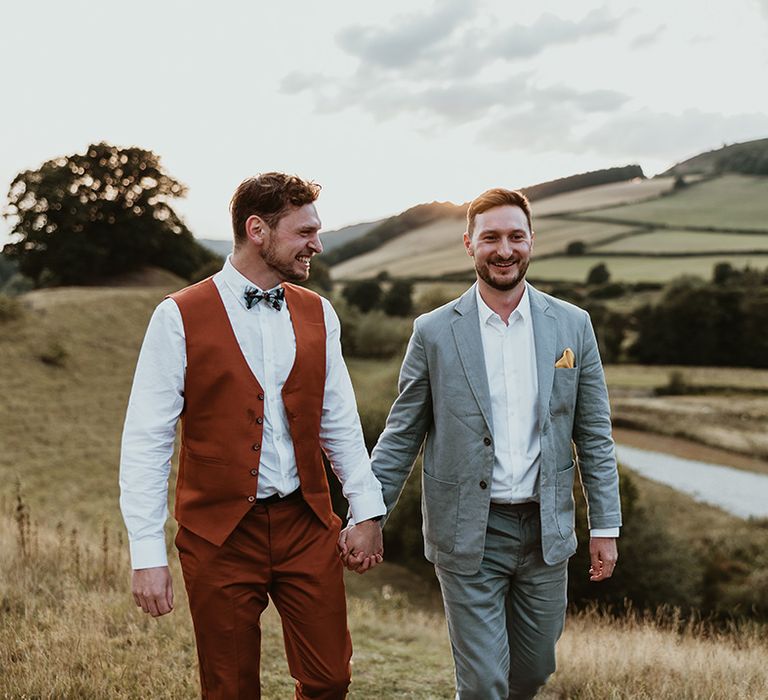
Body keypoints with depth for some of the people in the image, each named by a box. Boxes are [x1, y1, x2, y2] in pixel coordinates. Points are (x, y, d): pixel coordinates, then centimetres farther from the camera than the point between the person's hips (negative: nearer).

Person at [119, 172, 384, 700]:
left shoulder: (318, 314, 6)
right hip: (220, 532, -3)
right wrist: (147, 555, -13)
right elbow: (146, 443, -9)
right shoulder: (180, 318, -8)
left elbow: (340, 424, 11)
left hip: (308, 525, 4)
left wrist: (367, 512, 7)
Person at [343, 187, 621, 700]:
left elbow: (594, 435, 5)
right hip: (468, 536, -2)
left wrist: (605, 526, 3)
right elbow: (402, 436, 1)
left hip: (546, 530, 3)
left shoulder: (573, 325, 1)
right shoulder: (434, 332, -5)